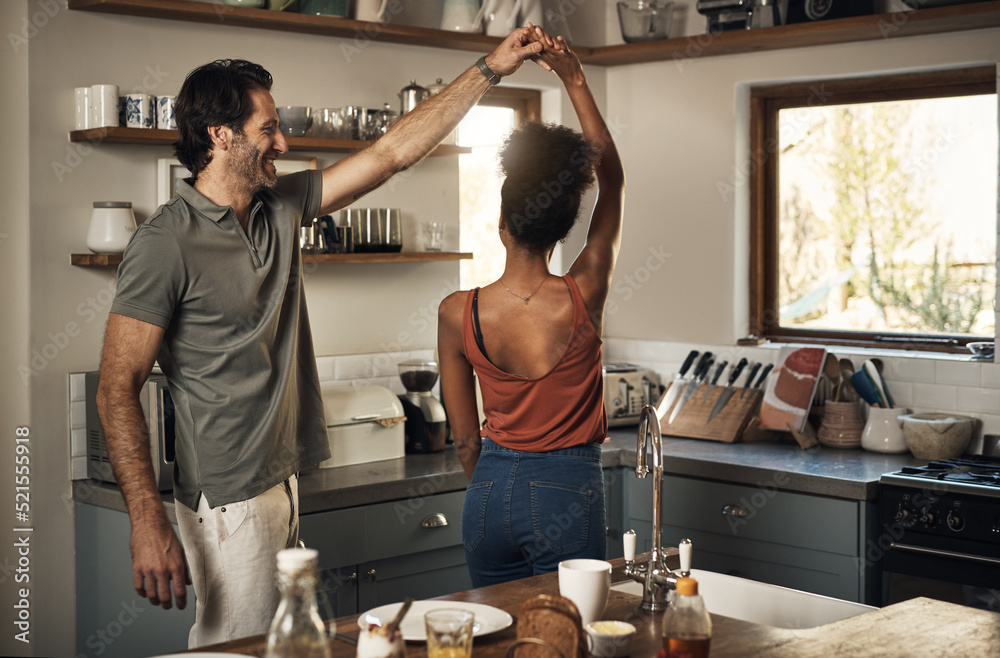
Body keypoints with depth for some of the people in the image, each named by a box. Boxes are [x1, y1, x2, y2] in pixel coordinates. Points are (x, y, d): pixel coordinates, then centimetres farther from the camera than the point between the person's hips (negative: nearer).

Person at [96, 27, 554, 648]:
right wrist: (148, 522, -22)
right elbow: (118, 389, -16)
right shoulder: (166, 242, -15)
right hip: (229, 503, -8)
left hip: (281, 483, 8)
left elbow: (391, 153, 11)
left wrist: (488, 70, 10)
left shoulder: (281, 208, 8)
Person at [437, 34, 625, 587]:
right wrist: (575, 81, 4)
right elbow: (613, 180, 2)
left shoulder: (457, 313, -8)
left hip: (490, 489, 2)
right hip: (566, 491, -2)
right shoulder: (584, 296, -13)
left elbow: (465, 439, 1)